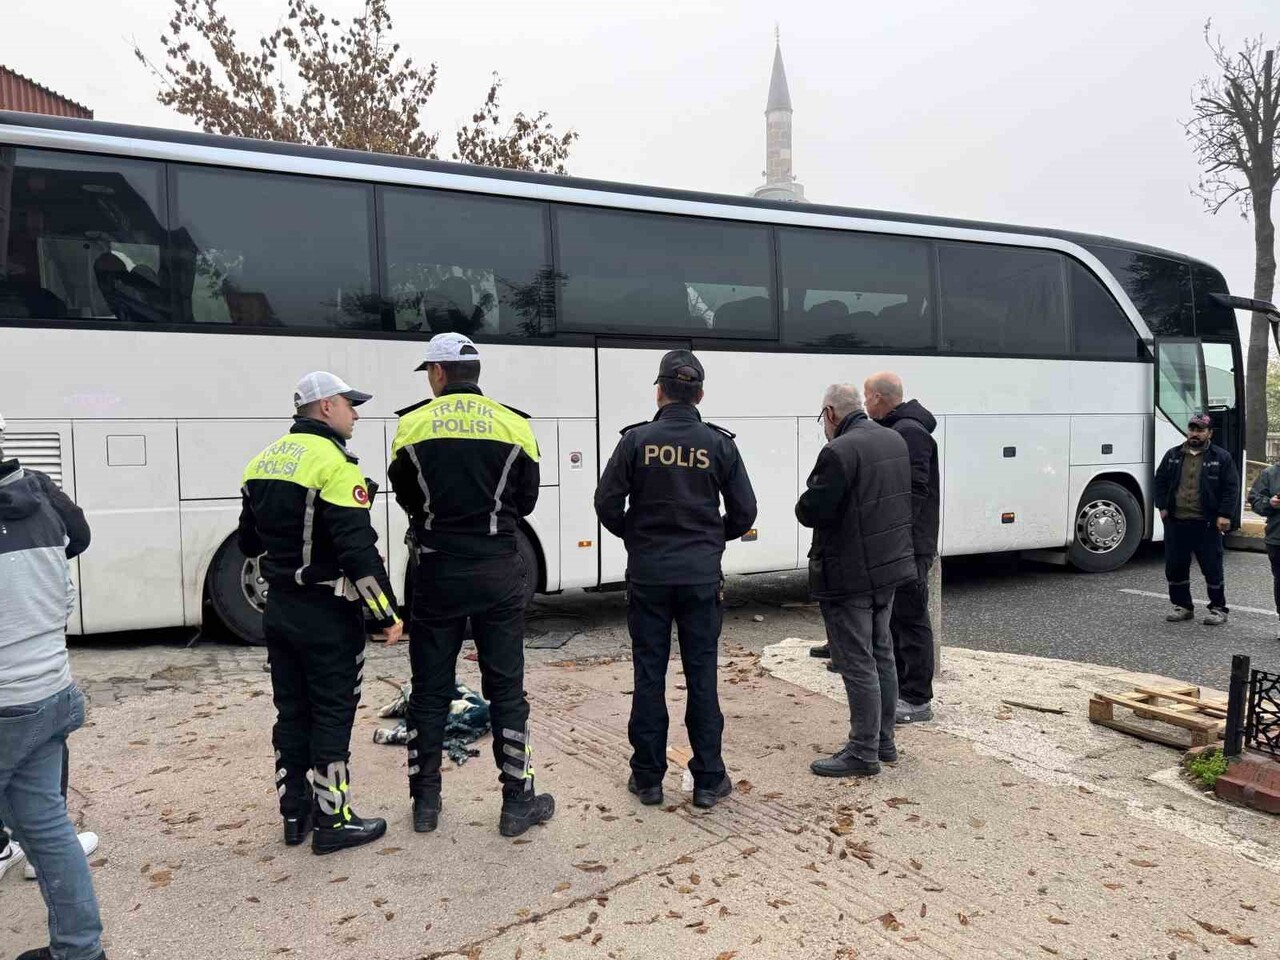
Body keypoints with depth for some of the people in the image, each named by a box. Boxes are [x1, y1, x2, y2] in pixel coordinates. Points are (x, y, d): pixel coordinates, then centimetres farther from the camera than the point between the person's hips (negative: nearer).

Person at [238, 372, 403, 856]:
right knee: (332, 715, 3)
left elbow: (249, 542, 17)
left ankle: (294, 813, 27)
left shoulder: (263, 462, 8)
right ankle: (331, 821, 12)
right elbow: (359, 552, -23)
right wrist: (387, 614, -17)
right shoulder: (334, 464, -18)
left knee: (291, 711, 16)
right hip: (326, 614, -8)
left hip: (278, 610, 8)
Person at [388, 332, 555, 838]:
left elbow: (407, 498, 7)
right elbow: (525, 502, 5)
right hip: (497, 572, 0)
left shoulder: (412, 425, -3)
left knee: (430, 689, 13)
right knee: (506, 689, 9)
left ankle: (425, 802, 23)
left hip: (437, 570, 0)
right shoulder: (513, 425, -2)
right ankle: (518, 802, 15)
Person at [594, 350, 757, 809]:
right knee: (702, 675, 8)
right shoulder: (719, 444, -1)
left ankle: (648, 777, 18)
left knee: (649, 675, 8)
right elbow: (744, 511, 1)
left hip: (647, 576, 0)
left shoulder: (637, 440, -5)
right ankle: (708, 780, 15)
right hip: (702, 577, 1)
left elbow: (608, 503, -6)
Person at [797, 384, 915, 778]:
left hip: (849, 575, -9)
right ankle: (883, 741, 30)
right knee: (881, 655, 19)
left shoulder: (839, 452, -21)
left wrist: (804, 501, -1)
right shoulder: (895, 440, 8)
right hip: (890, 565, 9)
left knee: (857, 664, 0)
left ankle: (863, 753, 10)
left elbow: (811, 512, -21)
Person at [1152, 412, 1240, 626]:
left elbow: (1231, 488, -2)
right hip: (1175, 522, 3)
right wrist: (1162, 506, 6)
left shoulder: (1221, 458, 0)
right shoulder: (1173, 455, 10)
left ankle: (1218, 608, 17)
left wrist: (1225, 515, -10)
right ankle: (1183, 606, 21)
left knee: (1212, 568, 3)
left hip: (1207, 524, -3)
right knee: (1174, 566, 7)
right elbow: (1160, 481, 16)